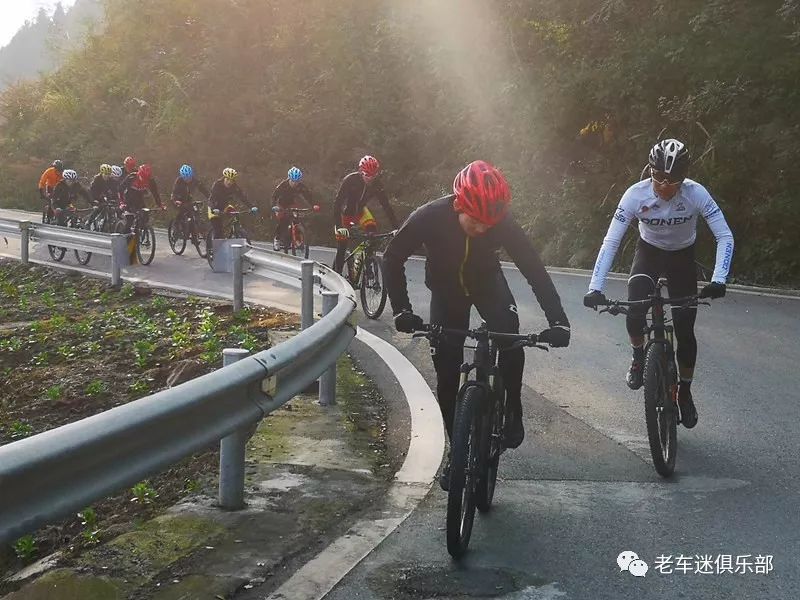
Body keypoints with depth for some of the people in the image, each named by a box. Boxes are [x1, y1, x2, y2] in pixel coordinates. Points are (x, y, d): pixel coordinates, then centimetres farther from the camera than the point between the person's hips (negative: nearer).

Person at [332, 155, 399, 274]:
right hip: (346, 211, -3)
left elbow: (386, 205, -21)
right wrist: (339, 226, -47)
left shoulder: (377, 184, -22)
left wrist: (395, 227, -32)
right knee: (342, 248, -8)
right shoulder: (350, 180, -32)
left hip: (360, 210, 3)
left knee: (372, 228, -28)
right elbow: (337, 203, -36)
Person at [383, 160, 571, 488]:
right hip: (446, 291, 0)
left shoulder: (502, 222, -31)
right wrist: (402, 310, -31)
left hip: (488, 283, 0)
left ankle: (512, 413, -6)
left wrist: (557, 320, -36)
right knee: (447, 375, -3)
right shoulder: (429, 217, -33)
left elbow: (533, 268, -26)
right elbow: (393, 258, -21)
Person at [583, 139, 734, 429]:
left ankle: (685, 392, 20)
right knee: (634, 315, -25)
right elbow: (611, 241, -28)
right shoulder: (636, 194, -29)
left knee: (685, 331, -4)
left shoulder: (696, 194, -29)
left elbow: (725, 237, -28)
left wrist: (718, 280, -43)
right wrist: (595, 288, -38)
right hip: (648, 253, 0)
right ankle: (639, 357, 8)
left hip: (682, 258, 0)